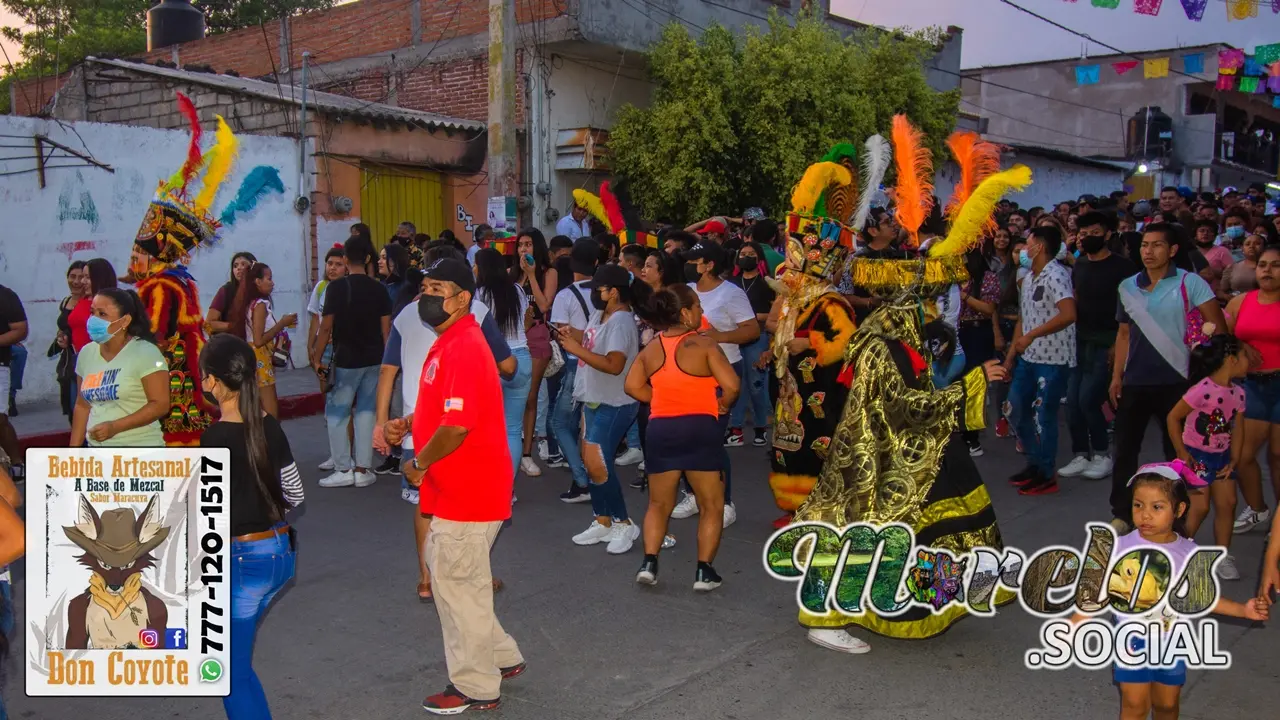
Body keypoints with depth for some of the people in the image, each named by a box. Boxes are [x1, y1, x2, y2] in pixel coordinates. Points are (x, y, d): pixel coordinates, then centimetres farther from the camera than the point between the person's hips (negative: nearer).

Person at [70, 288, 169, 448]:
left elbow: (160, 404, -15)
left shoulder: (145, 353, -11)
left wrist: (114, 427, -21)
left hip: (140, 445, -6)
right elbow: (83, 405, 16)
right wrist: (74, 446, 10)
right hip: (95, 444, 6)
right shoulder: (86, 353, 9)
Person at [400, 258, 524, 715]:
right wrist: (412, 421, 12)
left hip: (468, 492, -10)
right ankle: (501, 657, 35)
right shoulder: (450, 342, 12)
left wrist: (419, 463, -14)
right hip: (457, 489, 10)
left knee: (457, 584, 2)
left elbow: (458, 424, -27)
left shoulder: (462, 349, -21)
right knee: (451, 575, 21)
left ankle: (476, 687, 18)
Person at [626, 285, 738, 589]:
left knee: (659, 503, 18)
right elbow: (731, 385, -15)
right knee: (711, 504, 8)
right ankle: (704, 570, 4)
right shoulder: (703, 344, -8)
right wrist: (722, 404, 4)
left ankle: (649, 562, 6)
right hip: (699, 428, -4)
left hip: (660, 429, 4)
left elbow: (632, 386, 8)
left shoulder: (651, 349, 8)